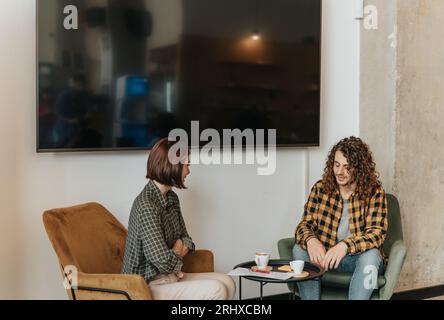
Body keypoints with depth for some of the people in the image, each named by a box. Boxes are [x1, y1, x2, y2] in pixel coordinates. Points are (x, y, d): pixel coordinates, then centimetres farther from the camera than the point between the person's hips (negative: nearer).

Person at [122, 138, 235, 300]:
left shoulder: (171, 198, 7)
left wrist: (176, 252, -8)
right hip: (148, 286, -9)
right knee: (216, 290, -20)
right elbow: (165, 261, -26)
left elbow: (185, 238, 15)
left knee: (227, 282, -2)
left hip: (169, 276, 9)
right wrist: (178, 253, -4)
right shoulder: (146, 205, -23)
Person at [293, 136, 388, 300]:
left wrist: (345, 245, -36)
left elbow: (377, 233, -18)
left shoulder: (374, 192, -8)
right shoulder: (320, 188, 0)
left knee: (371, 254, -34)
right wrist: (311, 240, -27)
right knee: (300, 249, -24)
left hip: (358, 258, -2)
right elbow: (304, 224, -1)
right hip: (324, 256, 3)